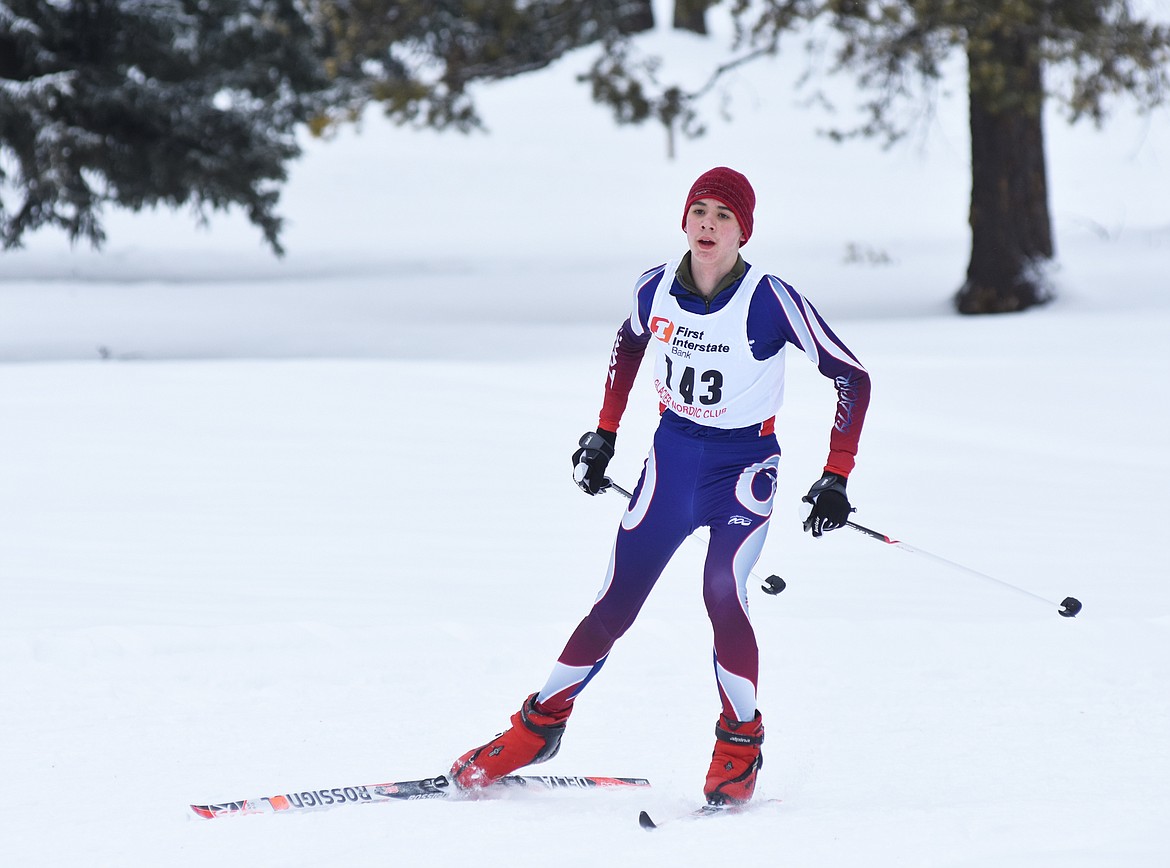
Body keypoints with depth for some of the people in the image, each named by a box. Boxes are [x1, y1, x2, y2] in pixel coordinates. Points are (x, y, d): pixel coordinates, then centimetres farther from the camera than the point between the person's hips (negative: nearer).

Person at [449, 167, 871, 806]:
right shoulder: (656, 289, -6)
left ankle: (740, 747, -5)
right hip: (672, 456, 4)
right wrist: (604, 435, 17)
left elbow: (852, 378, -13)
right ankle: (539, 727, 18)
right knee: (614, 607, 2)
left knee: (722, 596, -24)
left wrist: (836, 479, -15)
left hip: (744, 465, -3)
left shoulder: (770, 300, -18)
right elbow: (628, 347, 18)